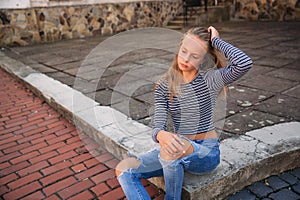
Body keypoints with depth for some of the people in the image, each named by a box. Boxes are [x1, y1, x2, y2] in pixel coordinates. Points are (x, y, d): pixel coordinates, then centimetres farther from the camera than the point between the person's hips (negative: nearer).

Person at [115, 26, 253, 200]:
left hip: (206, 152, -3)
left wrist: (216, 40, -14)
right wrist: (162, 135, -34)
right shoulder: (164, 87, 0)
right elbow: (157, 128, -9)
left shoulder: (210, 79, -8)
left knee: (169, 151, -36)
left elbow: (245, 63, -28)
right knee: (124, 169, -14)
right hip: (179, 150, 4)